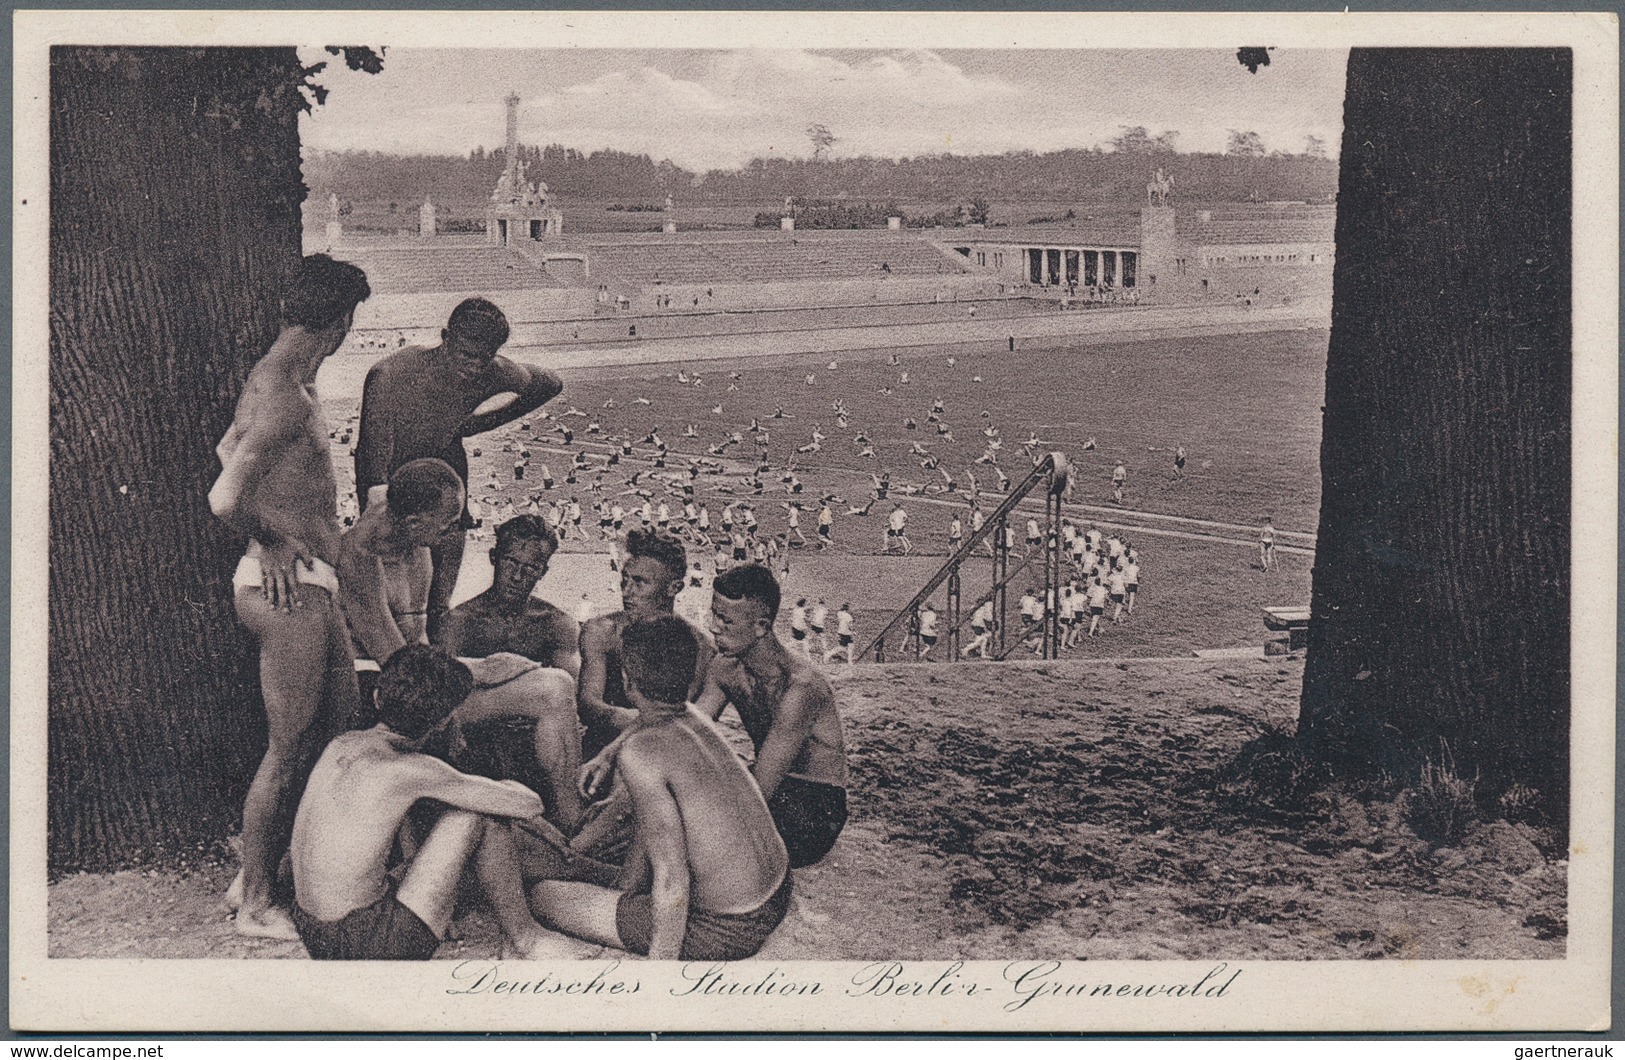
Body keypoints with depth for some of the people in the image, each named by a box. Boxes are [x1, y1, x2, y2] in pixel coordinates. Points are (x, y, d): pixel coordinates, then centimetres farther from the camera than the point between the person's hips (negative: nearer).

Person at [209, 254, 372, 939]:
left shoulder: (271, 378, 12)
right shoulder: (285, 398, -20)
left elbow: (229, 447, 30)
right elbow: (225, 500, -31)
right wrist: (268, 540, -11)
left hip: (308, 585, 10)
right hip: (289, 585, -10)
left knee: (338, 726, 17)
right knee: (289, 749, -1)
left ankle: (256, 874, 26)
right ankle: (254, 903, 12)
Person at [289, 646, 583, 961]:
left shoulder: (340, 745, 7)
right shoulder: (411, 769, -16)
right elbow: (529, 805, -11)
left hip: (311, 936, 8)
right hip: (370, 945, -8)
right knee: (481, 814, -3)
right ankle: (524, 939, 12)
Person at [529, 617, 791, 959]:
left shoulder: (640, 752, -24)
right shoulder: (696, 720, 3)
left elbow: (671, 881, -24)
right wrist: (623, 890, 26)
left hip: (726, 932, -8)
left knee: (542, 895, -2)